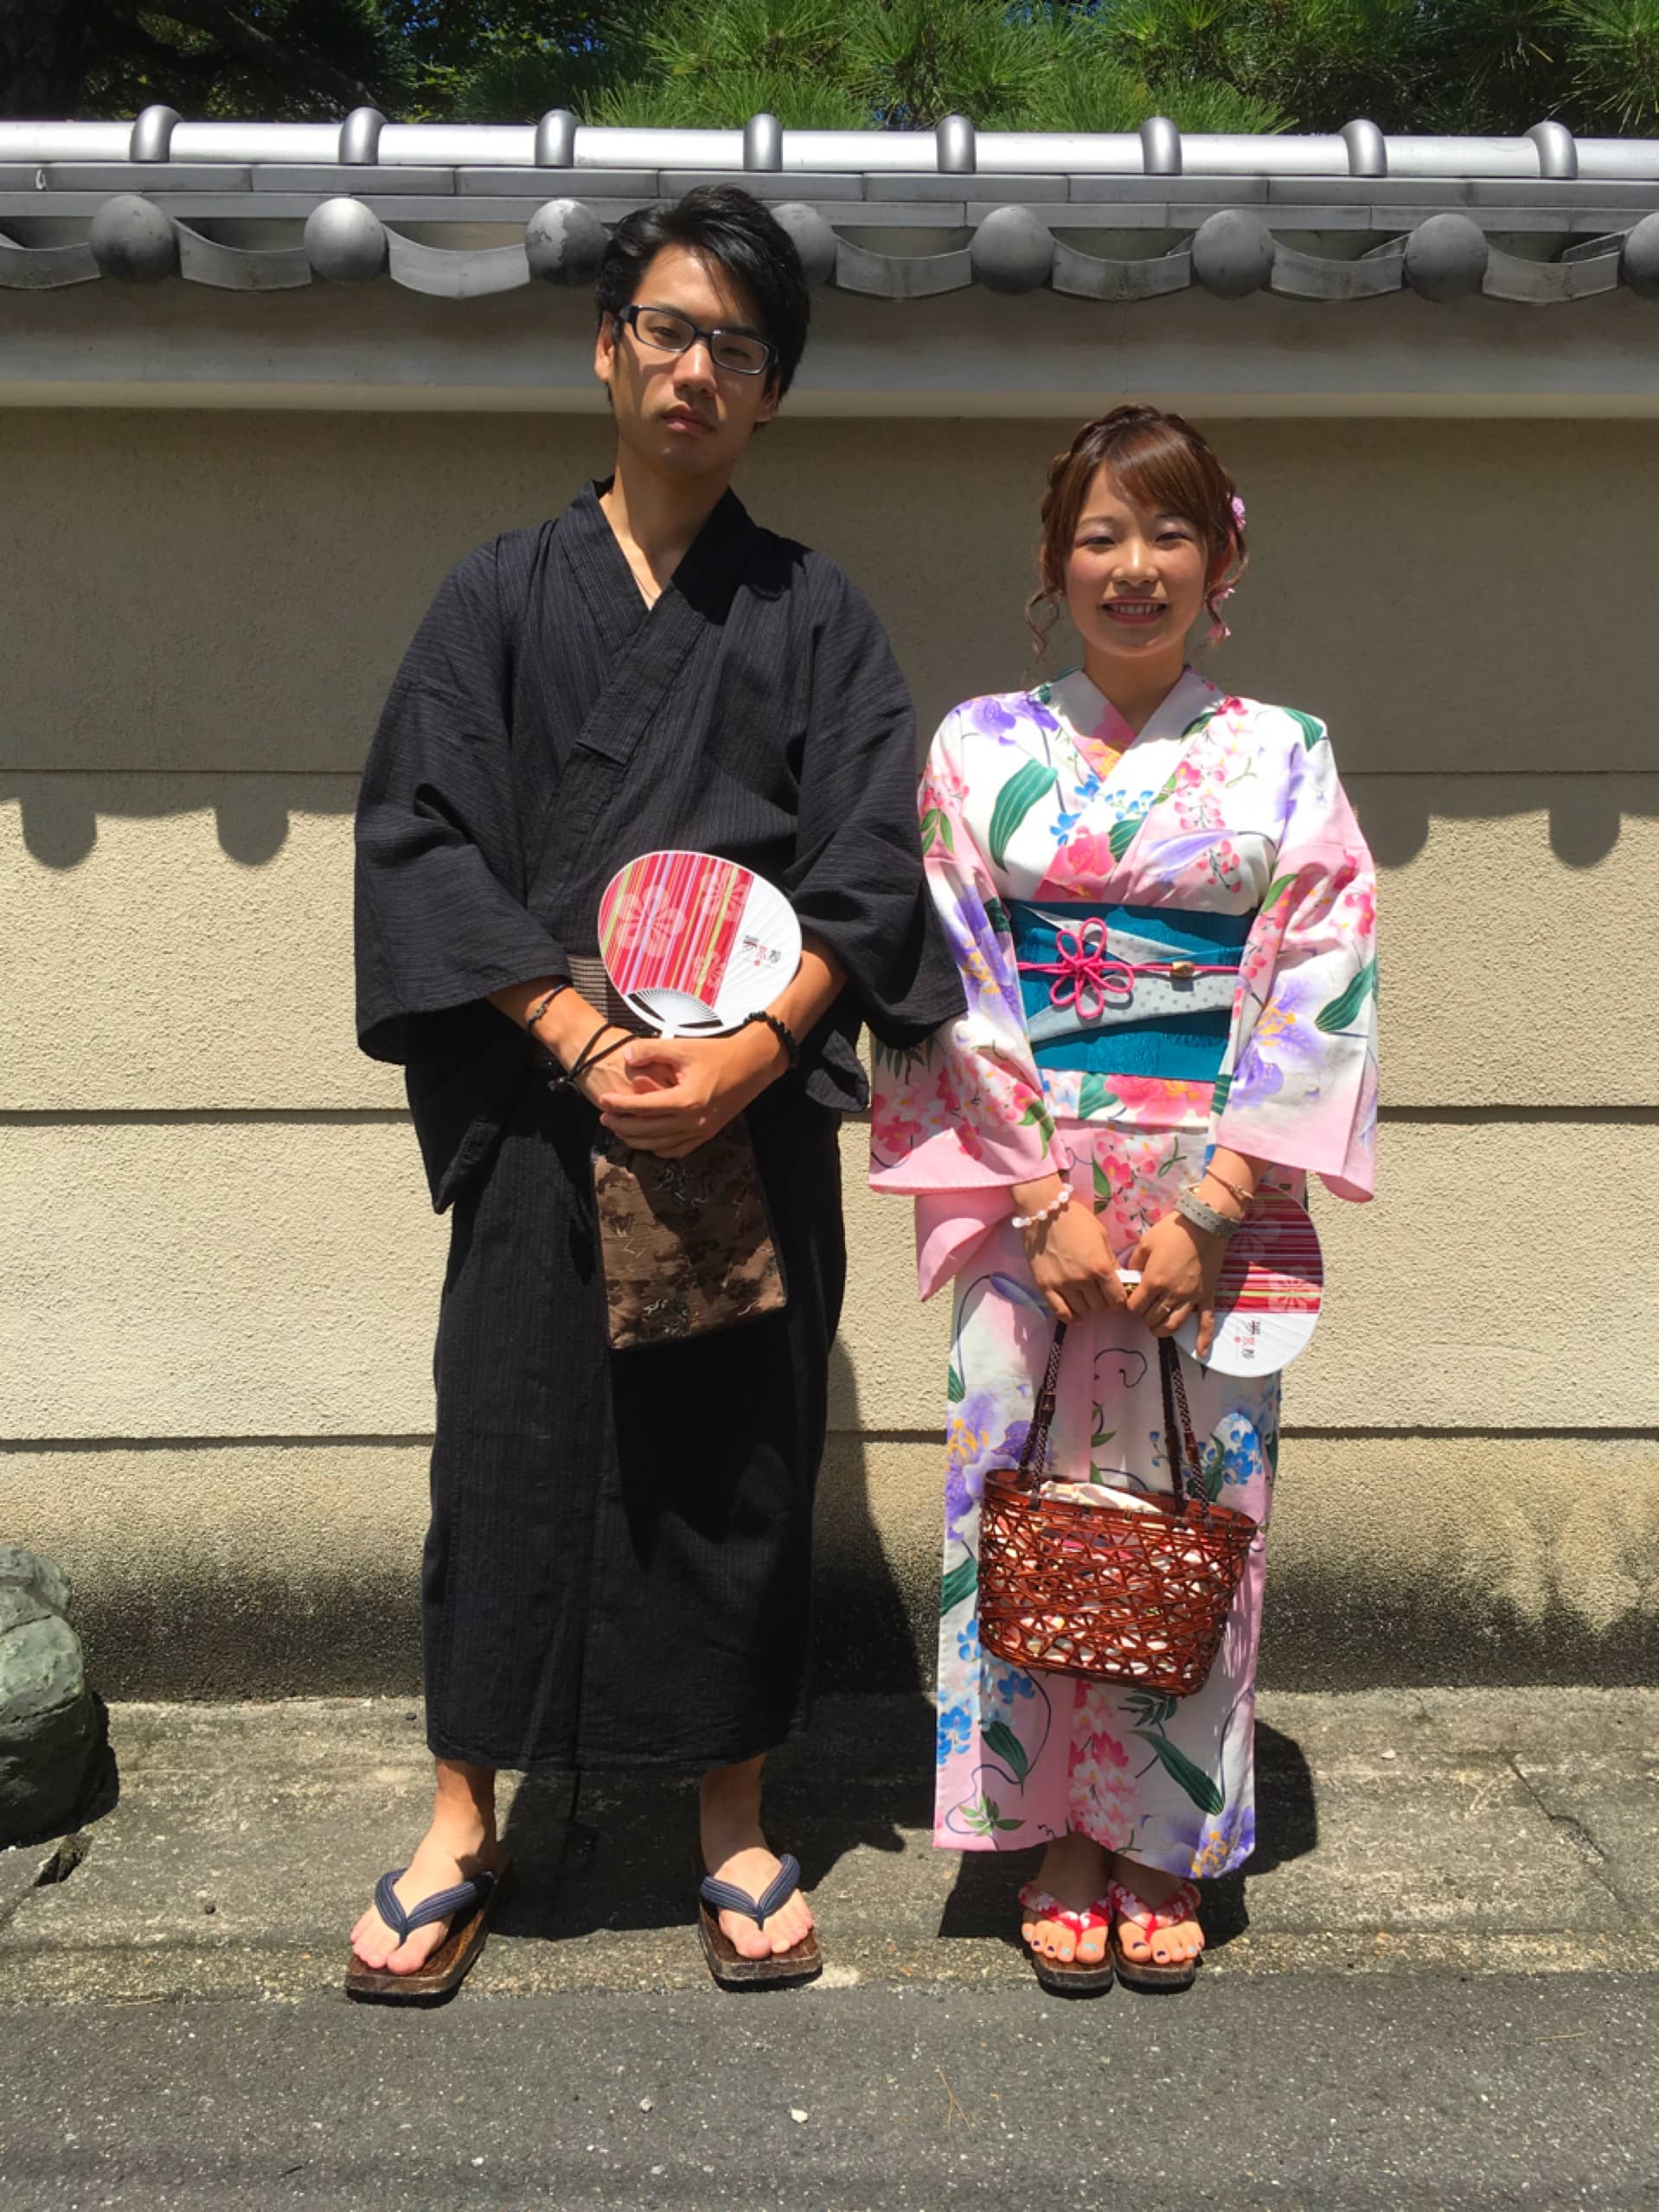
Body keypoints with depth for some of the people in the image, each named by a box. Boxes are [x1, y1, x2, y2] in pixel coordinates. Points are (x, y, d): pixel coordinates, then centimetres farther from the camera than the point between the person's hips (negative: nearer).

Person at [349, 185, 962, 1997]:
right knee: (510, 1440, 4)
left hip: (752, 1112, 0)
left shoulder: (816, 614, 8)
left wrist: (737, 1063, -15)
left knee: (740, 1457, 6)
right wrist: (583, 1038, -14)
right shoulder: (499, 595, 7)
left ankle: (735, 1818, 22)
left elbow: (868, 876, 0)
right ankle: (464, 1821, 21)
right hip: (538, 1104, 0)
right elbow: (423, 841, -1)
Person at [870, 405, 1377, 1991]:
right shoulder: (981, 748, 5)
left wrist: (1201, 1209, -12)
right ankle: (1057, 1838, 21)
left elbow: (1320, 990, -3)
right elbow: (955, 987, -1)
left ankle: (1165, 1844, 22)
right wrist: (1050, 1200, -11)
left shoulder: (1283, 759, 4)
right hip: (1027, 1187, 0)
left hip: (1219, 1194, 0)